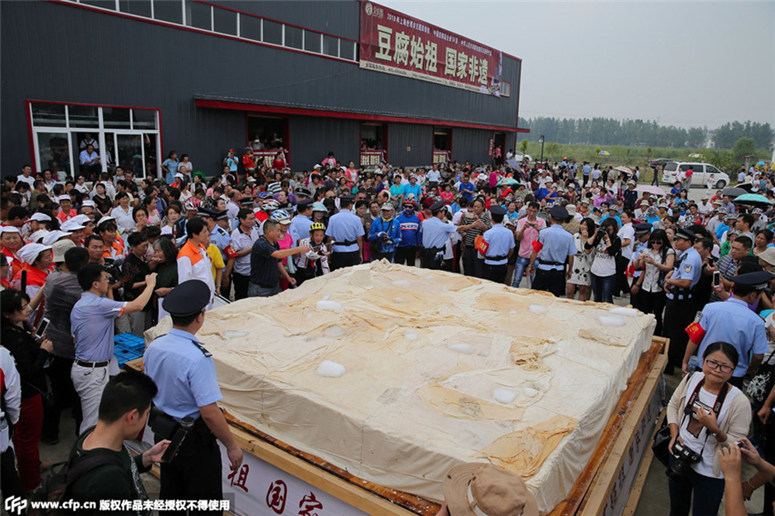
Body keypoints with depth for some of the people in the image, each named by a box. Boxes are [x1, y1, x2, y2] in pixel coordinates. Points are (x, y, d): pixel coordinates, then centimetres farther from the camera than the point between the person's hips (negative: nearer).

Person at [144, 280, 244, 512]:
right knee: (204, 501, 12)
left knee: (170, 495, 26)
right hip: (193, 440, -7)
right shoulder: (197, 357, -30)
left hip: (163, 433, 7)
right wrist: (232, 446, -15)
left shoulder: (153, 347, -7)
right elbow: (209, 413, -28)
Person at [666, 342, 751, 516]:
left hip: (709, 474, -4)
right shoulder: (691, 379, -11)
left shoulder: (739, 402, -24)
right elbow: (673, 405, 5)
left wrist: (714, 430, -33)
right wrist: (674, 434, -6)